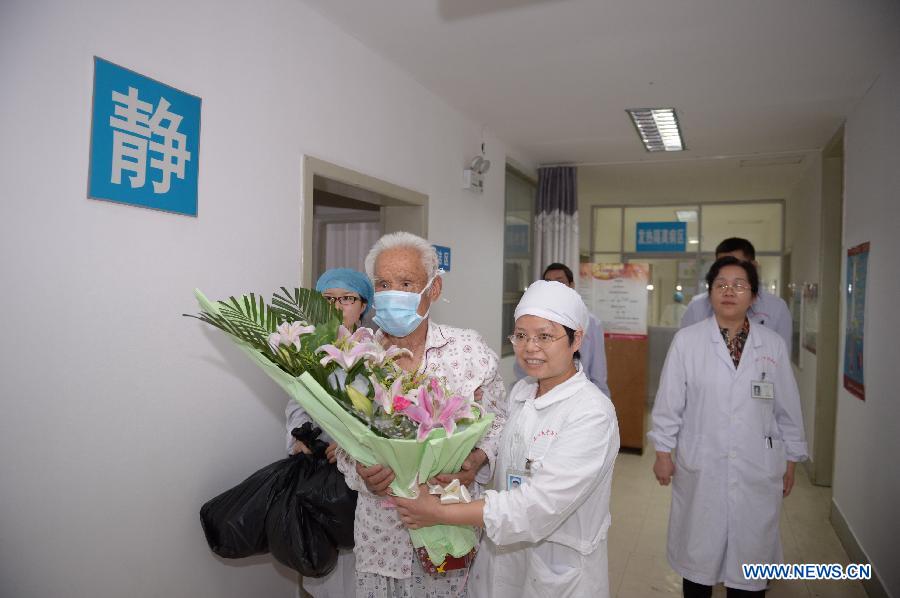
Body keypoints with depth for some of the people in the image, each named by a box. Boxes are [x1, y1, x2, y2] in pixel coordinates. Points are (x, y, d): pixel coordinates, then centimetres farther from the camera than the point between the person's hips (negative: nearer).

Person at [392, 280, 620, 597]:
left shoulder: (592, 413, -23)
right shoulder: (520, 392, -1)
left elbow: (539, 505, -27)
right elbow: (503, 470, 5)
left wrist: (440, 513, -25)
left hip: (560, 571, -5)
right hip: (502, 552, 5)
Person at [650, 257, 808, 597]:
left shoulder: (773, 345, 2)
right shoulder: (686, 340, -5)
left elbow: (788, 408, 7)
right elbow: (669, 402, -2)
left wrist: (791, 461, 9)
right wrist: (663, 452, 0)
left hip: (758, 471, 2)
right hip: (701, 469, -1)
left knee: (750, 556, 11)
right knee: (698, 555, 11)